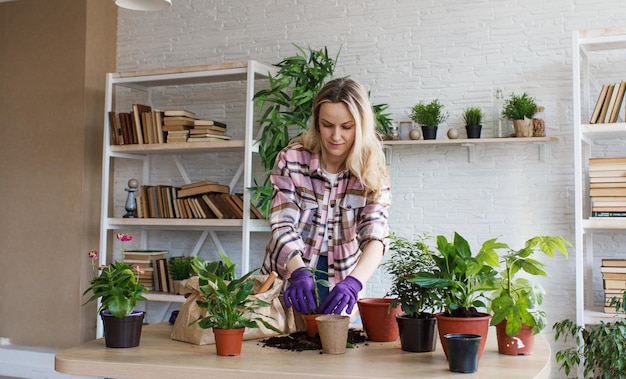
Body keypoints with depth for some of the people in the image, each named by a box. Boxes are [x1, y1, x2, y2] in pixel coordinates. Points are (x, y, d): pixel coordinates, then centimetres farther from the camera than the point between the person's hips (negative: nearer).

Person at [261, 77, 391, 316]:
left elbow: (376, 236, -22)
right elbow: (283, 225, -17)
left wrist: (354, 281, -40)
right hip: (288, 278, 0)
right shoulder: (291, 160, -11)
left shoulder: (372, 173, -10)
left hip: (340, 284, 1)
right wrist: (299, 273, -35)